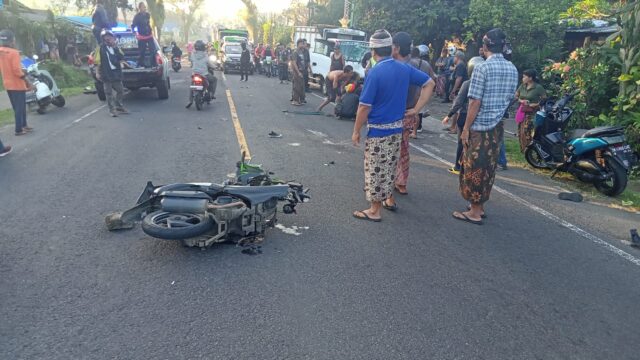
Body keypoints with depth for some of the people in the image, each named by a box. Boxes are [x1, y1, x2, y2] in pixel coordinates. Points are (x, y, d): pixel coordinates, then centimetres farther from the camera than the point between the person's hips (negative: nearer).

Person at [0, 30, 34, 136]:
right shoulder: (14, 53, -17)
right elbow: (17, 70, -22)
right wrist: (27, 80, -14)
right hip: (17, 84, -8)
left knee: (17, 107, 19)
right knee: (20, 107, 0)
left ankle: (23, 125, 29)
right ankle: (19, 129, 2)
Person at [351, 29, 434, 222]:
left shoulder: (375, 72, -17)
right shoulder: (404, 68, 3)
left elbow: (364, 106, -17)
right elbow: (430, 83, 11)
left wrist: (356, 131, -7)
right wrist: (416, 109, 8)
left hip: (378, 129, -7)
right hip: (397, 127, 7)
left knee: (376, 170, 3)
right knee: (390, 166, 22)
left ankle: (375, 211, 12)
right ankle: (388, 199, 37)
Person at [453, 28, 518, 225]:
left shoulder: (482, 68, -15)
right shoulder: (512, 69, 7)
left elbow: (475, 102, -17)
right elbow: (509, 98, 13)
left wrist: (466, 128, -12)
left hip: (479, 126, -7)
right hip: (498, 126, 7)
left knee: (474, 167, 2)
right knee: (489, 167, 15)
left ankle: (475, 212, 8)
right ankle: (480, 205, 26)